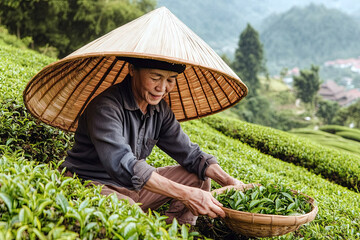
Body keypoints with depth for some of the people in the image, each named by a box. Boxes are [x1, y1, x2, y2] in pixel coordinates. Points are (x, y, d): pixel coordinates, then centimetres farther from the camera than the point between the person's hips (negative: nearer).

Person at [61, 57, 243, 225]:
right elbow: (122, 165, -36)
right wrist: (186, 195, -40)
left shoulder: (160, 109, 1)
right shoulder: (106, 107, -24)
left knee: (197, 177, 2)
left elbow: (189, 153, 2)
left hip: (131, 188, 8)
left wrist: (229, 181, -15)